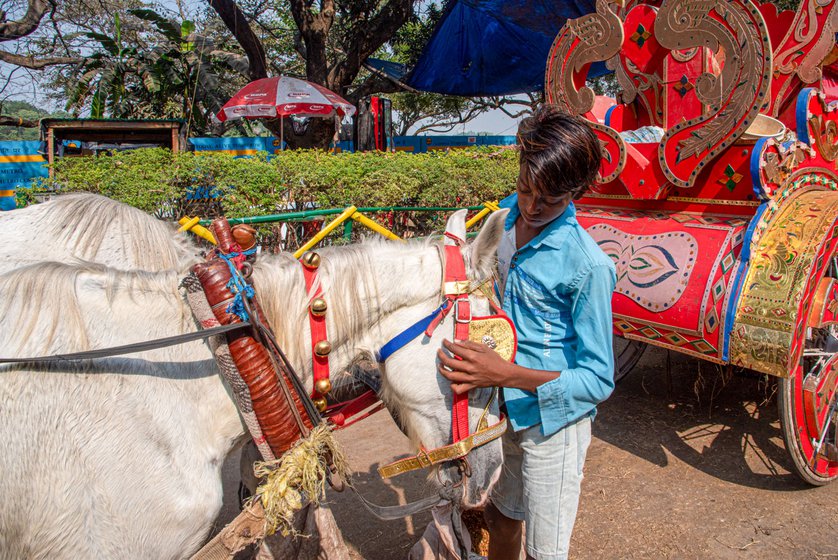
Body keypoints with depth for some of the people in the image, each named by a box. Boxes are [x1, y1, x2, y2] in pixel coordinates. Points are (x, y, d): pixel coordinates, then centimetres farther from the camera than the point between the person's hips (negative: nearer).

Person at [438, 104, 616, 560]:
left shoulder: (588, 266, -25)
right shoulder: (505, 218, -5)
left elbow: (598, 380, -20)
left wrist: (507, 374, -31)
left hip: (551, 419, -6)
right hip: (502, 408, 6)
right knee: (501, 518, 27)